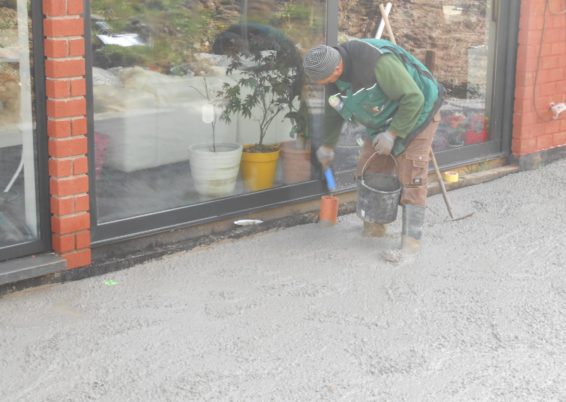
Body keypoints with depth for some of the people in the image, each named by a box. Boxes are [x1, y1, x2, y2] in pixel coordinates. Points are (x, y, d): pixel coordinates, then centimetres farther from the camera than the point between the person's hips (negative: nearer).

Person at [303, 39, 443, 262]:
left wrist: (393, 134, -27)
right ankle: (374, 226, 22)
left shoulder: (376, 62, -38)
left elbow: (413, 98, -31)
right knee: (368, 171, 6)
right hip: (384, 120, 8)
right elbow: (333, 113, 10)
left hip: (415, 114, -8)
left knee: (411, 178, -11)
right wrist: (327, 146, 22)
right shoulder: (333, 70, -10)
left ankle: (411, 241, -7)